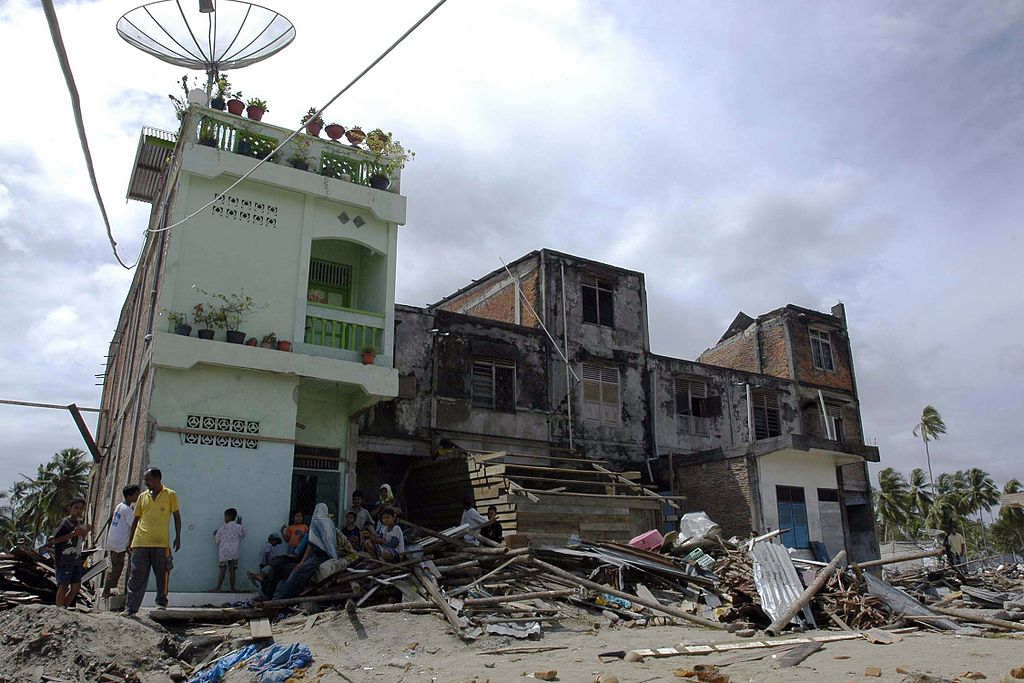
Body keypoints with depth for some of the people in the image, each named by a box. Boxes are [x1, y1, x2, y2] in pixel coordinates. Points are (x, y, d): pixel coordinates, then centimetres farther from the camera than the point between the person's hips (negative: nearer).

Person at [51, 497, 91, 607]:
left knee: (76, 586, 6)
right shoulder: (65, 523, -9)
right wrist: (72, 534, -21)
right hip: (64, 560, -8)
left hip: (76, 560, 8)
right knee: (63, 585, -7)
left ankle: (65, 608, 18)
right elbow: (52, 541, -15)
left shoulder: (80, 523, 15)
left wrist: (85, 532, 4)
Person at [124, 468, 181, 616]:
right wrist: (130, 540, 14)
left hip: (161, 543, -2)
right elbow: (136, 519, 17)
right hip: (140, 543, 3)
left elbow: (177, 517, 4)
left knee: (162, 575, 4)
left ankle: (161, 603, 18)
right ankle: (130, 608, 2)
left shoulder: (170, 495, 2)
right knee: (137, 576, 0)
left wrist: (178, 537, -2)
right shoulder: (142, 496, 12)